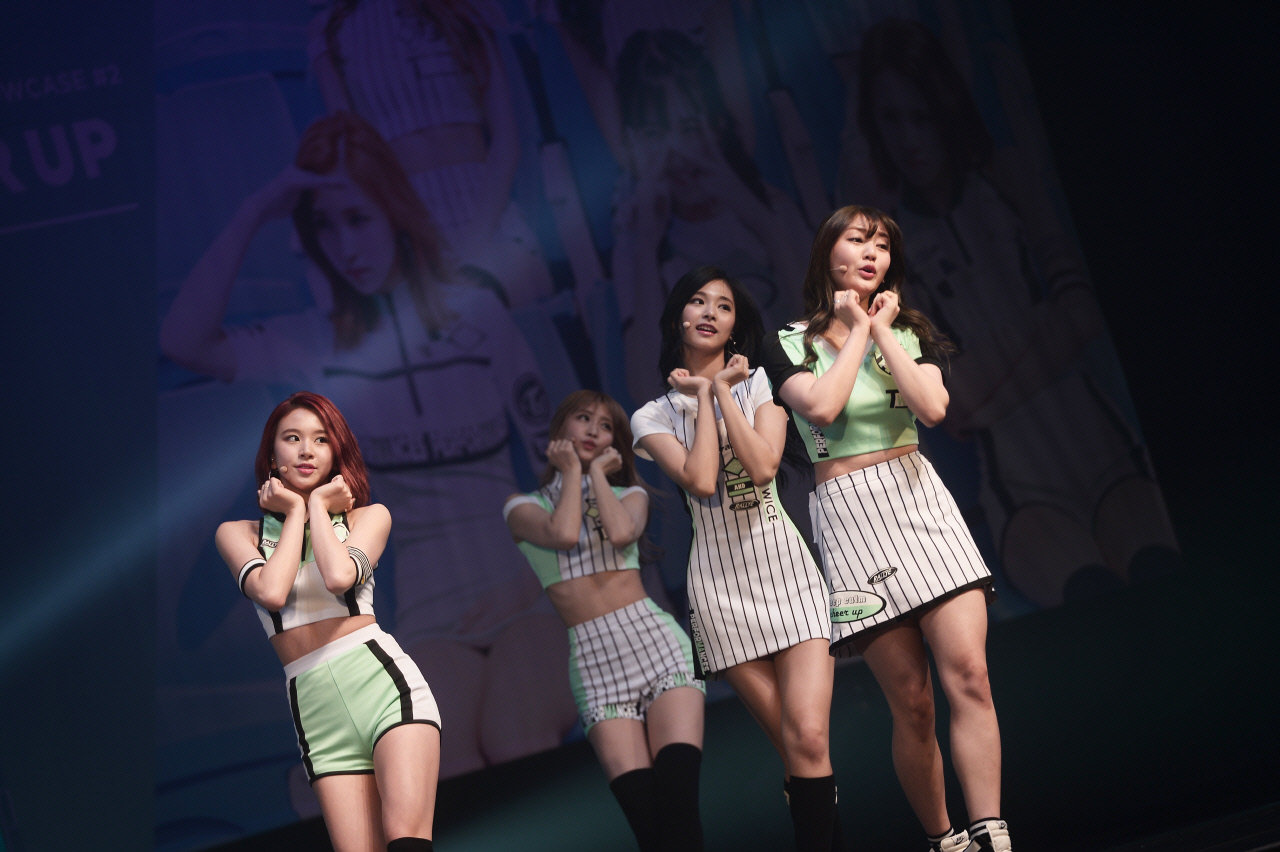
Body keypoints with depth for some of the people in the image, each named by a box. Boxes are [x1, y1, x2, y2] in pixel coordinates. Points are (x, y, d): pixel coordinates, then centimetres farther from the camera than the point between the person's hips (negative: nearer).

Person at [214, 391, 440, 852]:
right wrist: (294, 512, 7)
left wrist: (317, 505, 6)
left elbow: (340, 576, -8)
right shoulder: (238, 533, 15)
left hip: (382, 680, -1)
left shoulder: (369, 516, 14)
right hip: (313, 706, 1)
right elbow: (271, 591, -7)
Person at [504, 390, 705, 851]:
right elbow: (562, 534, -9)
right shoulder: (525, 506, 13)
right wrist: (571, 472, 7)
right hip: (592, 657, 0)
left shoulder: (628, 494, 17)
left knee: (678, 802, -19)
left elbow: (621, 532, -7)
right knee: (643, 813, -15)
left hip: (654, 638, 1)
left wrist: (597, 471, 7)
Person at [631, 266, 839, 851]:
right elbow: (700, 480, -12)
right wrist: (704, 395, -3)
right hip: (720, 580, 0)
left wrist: (719, 388, -5)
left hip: (785, 566, 0)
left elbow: (763, 465, -11)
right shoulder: (652, 416, 7)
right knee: (792, 746, 0)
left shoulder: (760, 383, 8)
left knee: (809, 738, -15)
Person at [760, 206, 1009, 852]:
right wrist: (858, 330, -3)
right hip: (851, 515, -2)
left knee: (969, 676, -15)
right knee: (912, 702, -3)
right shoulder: (788, 345, 6)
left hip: (921, 501, 2)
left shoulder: (909, 331, 13)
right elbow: (822, 407, -16)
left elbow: (932, 408, -7)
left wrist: (882, 330, -2)